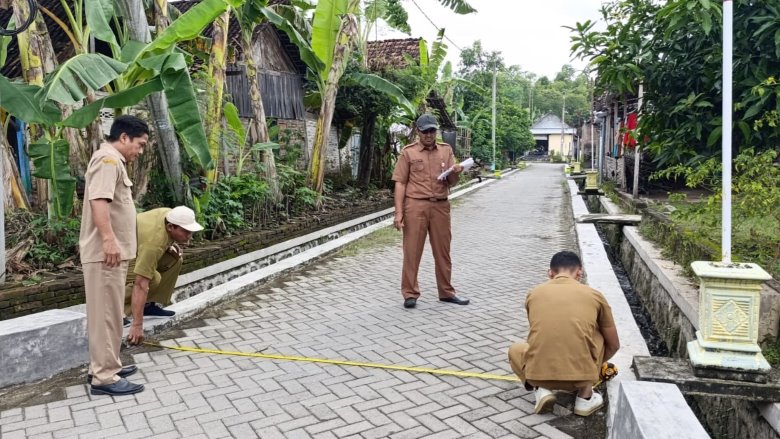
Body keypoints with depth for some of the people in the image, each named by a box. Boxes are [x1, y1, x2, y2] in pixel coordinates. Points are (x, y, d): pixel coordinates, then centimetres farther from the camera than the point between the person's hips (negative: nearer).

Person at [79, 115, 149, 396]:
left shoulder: (113, 160, 21)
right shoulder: (108, 158, -12)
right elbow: (98, 200, -26)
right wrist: (108, 239, -31)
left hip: (111, 251, 11)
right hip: (105, 252, -11)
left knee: (109, 313, 15)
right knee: (105, 314, -7)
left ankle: (106, 367, 24)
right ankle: (104, 378, -2)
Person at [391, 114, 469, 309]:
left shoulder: (446, 150, 10)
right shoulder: (408, 152, 2)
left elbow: (451, 182, 9)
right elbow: (400, 183, -1)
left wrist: (455, 173, -15)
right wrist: (398, 212, -10)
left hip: (440, 206, 3)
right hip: (415, 205, -3)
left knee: (443, 251, 10)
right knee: (412, 251, 1)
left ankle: (446, 292, 22)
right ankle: (410, 294, 10)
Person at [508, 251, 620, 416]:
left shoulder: (534, 293, 12)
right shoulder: (594, 295, 8)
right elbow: (614, 345, 20)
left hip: (539, 374, 0)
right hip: (580, 376, 0)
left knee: (515, 350, 34)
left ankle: (541, 389, 8)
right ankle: (585, 397, 20)